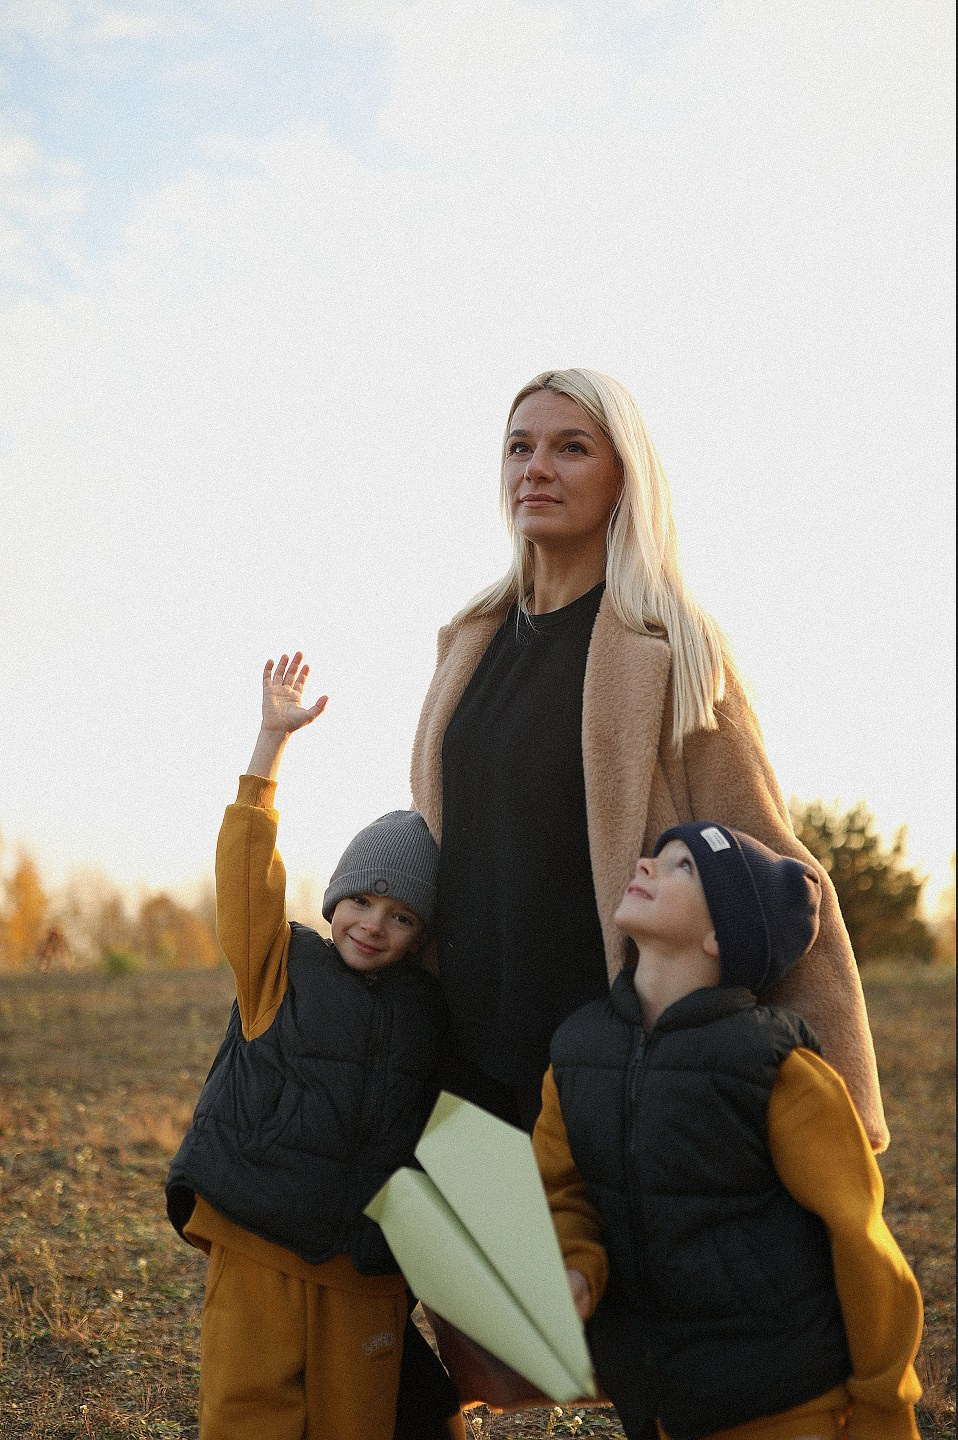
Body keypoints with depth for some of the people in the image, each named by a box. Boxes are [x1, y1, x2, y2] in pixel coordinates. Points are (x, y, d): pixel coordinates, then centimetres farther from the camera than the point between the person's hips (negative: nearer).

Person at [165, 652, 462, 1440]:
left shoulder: (431, 1010, 6)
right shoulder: (282, 967, 0)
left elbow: (444, 1128, 13)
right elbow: (248, 870, -9)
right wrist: (273, 738, -14)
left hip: (368, 1266, 2)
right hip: (258, 1253, -2)